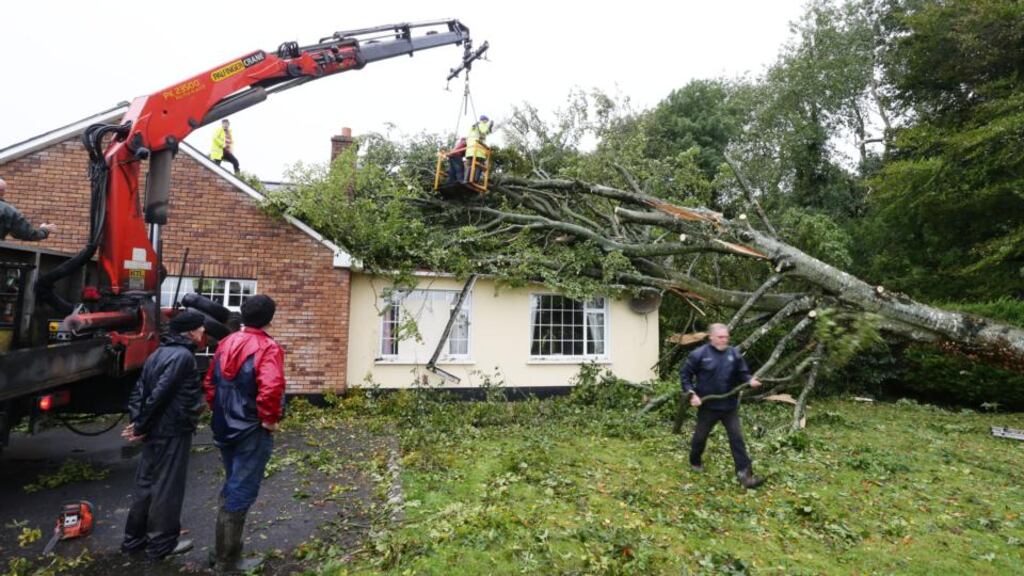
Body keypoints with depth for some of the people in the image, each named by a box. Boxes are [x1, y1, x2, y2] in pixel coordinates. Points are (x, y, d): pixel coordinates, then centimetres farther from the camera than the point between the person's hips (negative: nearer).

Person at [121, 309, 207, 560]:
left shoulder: (158, 353, 12)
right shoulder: (183, 356, -19)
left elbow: (139, 391, 10)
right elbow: (161, 393, -22)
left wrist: (137, 422, 4)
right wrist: (141, 426, -12)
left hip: (155, 431, 9)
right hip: (173, 432, -9)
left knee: (146, 483, 18)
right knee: (167, 487, 2)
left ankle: (134, 539, 30)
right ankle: (162, 544, 14)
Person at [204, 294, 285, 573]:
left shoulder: (226, 343, 6)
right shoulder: (267, 348, -19)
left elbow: (210, 382, 13)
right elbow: (271, 388, -33)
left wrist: (219, 412, 19)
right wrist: (269, 419, -19)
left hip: (225, 428, 8)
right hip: (252, 432, -8)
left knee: (231, 487, 23)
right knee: (242, 492, 4)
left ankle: (222, 550, 35)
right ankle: (228, 559, 15)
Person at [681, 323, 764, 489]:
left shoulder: (734, 354, -2)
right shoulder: (699, 354, -12)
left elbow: (742, 374, 6)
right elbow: (685, 374, -6)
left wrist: (750, 380, -17)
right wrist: (691, 393, -15)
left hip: (730, 406, 2)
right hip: (708, 405, -2)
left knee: (737, 439, 1)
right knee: (700, 436, 15)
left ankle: (745, 474, 6)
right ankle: (695, 462, 40)